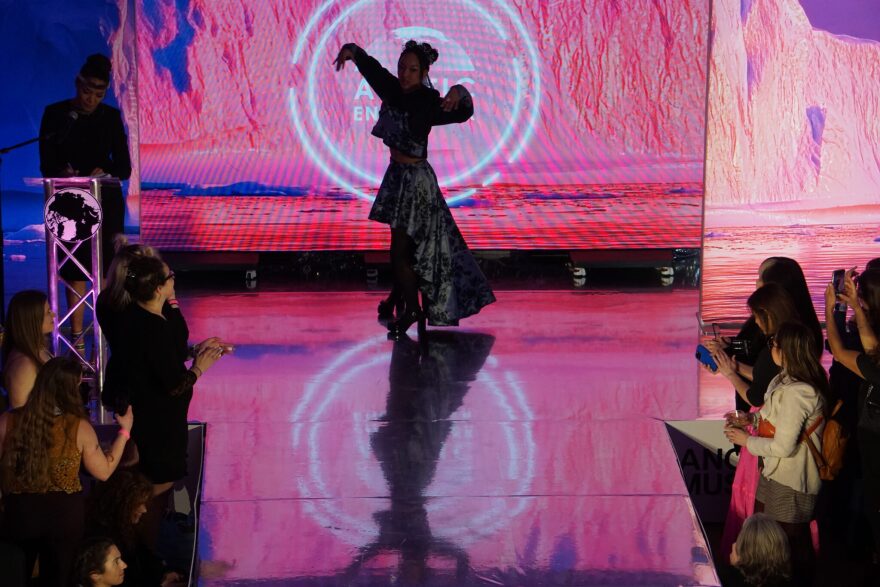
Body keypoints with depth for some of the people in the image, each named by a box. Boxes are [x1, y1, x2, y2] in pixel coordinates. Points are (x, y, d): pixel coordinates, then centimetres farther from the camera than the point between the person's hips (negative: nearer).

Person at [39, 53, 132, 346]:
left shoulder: (111, 116, 2)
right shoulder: (55, 114, -1)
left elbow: (124, 166, 0)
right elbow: (47, 165, -3)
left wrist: (105, 174, -21)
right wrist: (63, 174, -24)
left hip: (106, 201, 1)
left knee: (108, 268, -4)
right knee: (74, 268, -2)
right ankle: (77, 337, 2)